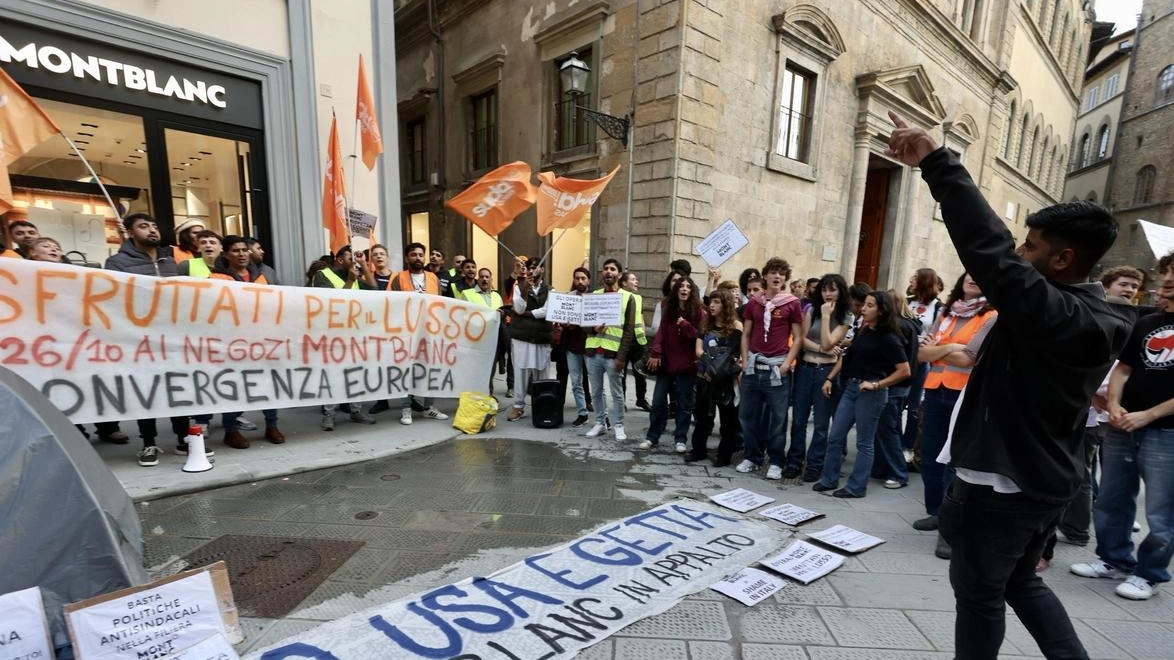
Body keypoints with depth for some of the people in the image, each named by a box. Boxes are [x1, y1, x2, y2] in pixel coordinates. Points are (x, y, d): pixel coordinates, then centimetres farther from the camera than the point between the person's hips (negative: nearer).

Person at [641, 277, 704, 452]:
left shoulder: (699, 313, -4)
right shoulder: (669, 310, 8)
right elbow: (661, 333, 5)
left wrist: (685, 325, -22)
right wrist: (655, 354, -7)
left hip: (687, 365, -3)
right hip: (666, 362, 3)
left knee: (684, 404, 7)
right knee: (658, 402, 7)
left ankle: (681, 439, 18)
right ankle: (652, 437, 18)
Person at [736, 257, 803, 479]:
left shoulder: (792, 303, 0)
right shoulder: (753, 303, 9)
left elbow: (798, 338, 1)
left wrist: (787, 363, -9)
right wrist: (745, 360, 1)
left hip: (777, 367, -3)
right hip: (753, 366, 3)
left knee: (778, 418, 4)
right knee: (748, 415, 9)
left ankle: (776, 462, 17)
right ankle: (752, 457, 23)